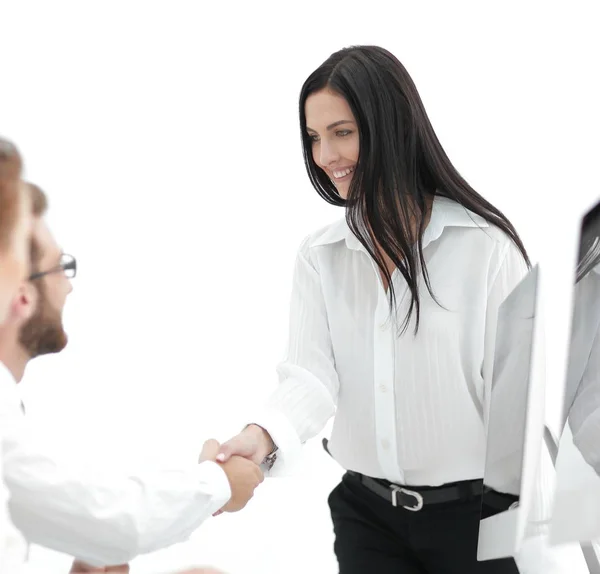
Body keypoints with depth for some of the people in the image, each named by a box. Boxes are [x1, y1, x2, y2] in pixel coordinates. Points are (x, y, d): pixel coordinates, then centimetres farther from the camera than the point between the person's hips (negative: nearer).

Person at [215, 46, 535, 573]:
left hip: (472, 513, -3)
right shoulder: (318, 257, 0)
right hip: (365, 514, 3)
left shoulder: (485, 245, -11)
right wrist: (262, 436, -30)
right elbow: (311, 372, -10)